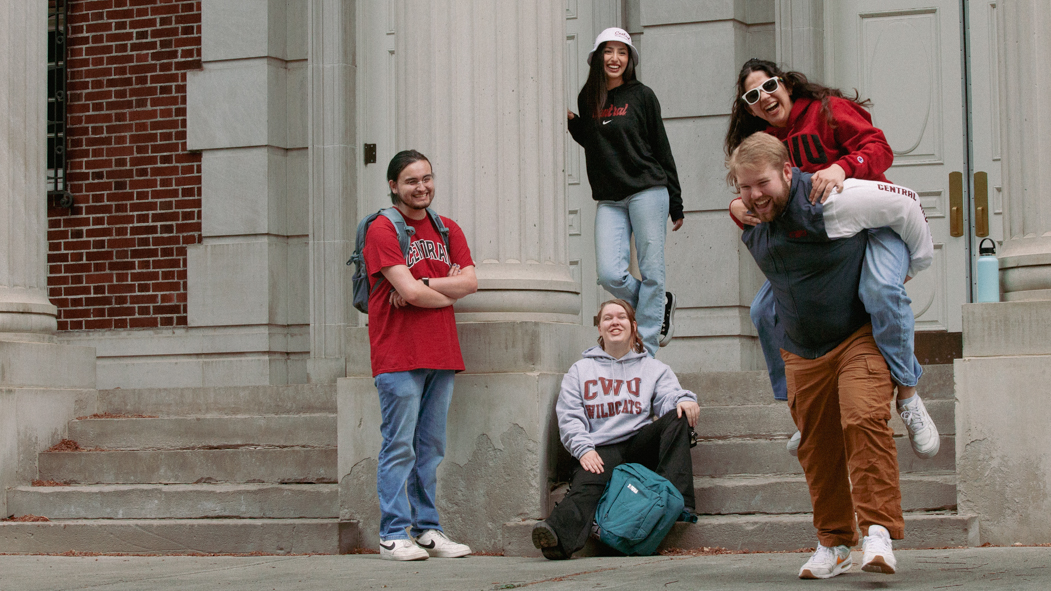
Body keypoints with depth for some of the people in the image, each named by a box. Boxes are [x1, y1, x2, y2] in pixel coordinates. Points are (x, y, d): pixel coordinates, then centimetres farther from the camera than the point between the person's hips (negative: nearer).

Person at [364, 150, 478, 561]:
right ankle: (393, 535, -4)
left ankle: (427, 531, 13)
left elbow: (470, 281, 2)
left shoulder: (448, 230, 16)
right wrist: (448, 292, 1)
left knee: (430, 449, 8)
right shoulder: (382, 230, -4)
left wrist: (421, 286, -10)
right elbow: (409, 291, -14)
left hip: (441, 355, 6)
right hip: (398, 355, -6)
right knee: (399, 447, -7)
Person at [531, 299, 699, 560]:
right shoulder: (581, 370, 22)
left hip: (640, 444, 1)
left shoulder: (654, 368, 23)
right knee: (587, 484, -33)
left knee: (677, 418, -27)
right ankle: (559, 534, -62)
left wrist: (684, 401, -21)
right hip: (601, 449, -1)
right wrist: (584, 449, -9)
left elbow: (668, 398, 6)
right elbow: (568, 416, 10)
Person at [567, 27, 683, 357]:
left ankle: (645, 354, 2)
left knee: (651, 273, -3)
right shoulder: (587, 99, 10)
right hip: (609, 200, 3)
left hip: (647, 191, -3)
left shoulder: (641, 96, 1)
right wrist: (571, 121, 4)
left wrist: (675, 203, 4)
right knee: (610, 275, -9)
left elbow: (662, 149, 4)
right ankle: (660, 306, 19)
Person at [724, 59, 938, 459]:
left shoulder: (828, 110, -6)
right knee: (765, 310, 0)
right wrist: (738, 208, -20)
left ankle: (907, 396, -24)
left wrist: (842, 167, -36)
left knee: (881, 289, -38)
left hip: (876, 222, -7)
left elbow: (878, 148, -16)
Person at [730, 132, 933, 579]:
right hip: (803, 351, 6)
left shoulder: (830, 201, -21)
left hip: (861, 336, -6)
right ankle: (833, 543, 20)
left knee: (864, 420, -25)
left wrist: (917, 263, 2)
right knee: (816, 444, 7)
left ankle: (879, 532, -26)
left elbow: (905, 203, -9)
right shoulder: (750, 227, 0)